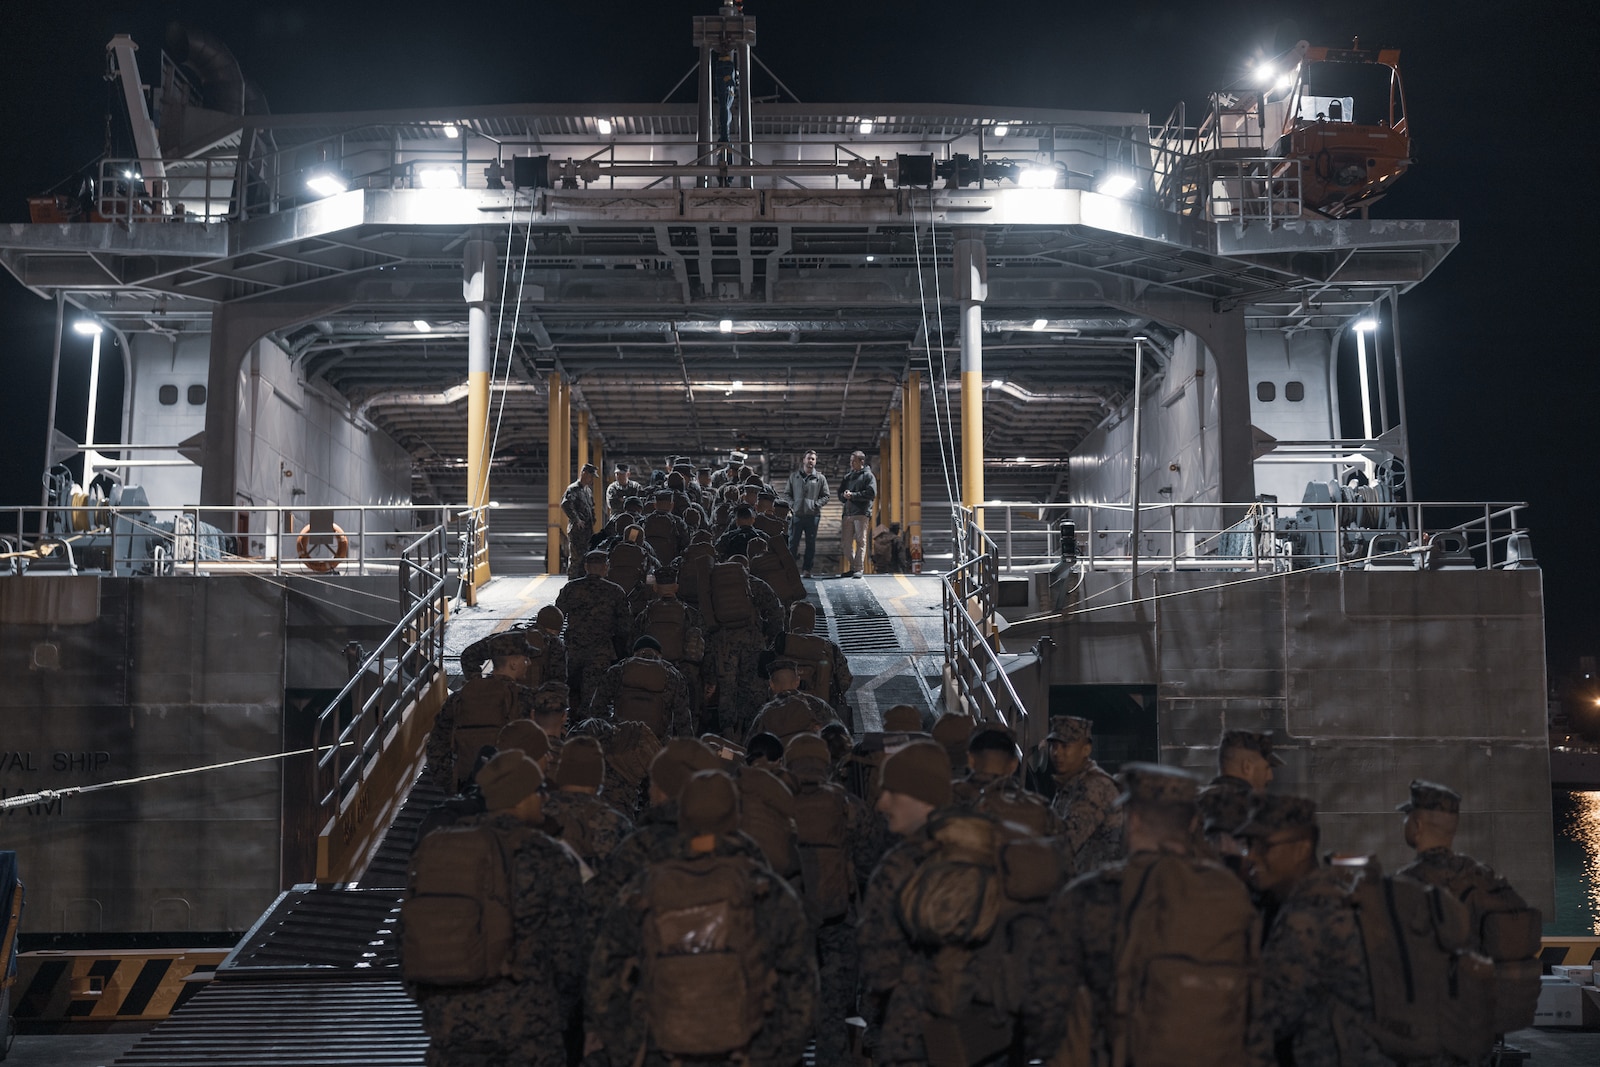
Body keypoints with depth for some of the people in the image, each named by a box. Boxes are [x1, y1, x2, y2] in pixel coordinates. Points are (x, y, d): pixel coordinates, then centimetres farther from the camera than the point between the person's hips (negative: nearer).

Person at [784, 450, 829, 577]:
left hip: (813, 515, 0)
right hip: (796, 514, 0)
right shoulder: (794, 476, 10)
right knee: (792, 543, 0)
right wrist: (791, 505, -3)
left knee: (811, 544, 2)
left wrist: (815, 505, -8)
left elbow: (825, 496, 7)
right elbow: (787, 493, 13)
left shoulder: (820, 478, 6)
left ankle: (806, 569, 9)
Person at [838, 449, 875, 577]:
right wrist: (844, 495, -4)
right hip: (848, 512, 6)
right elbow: (840, 493, 20)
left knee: (860, 541, -6)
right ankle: (853, 567, 13)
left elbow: (871, 494, -10)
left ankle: (859, 569, -5)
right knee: (846, 542, 4)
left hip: (862, 513, -6)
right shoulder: (848, 477, 22)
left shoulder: (868, 476, 3)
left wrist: (853, 495, -12)